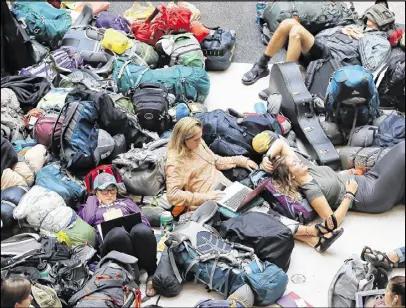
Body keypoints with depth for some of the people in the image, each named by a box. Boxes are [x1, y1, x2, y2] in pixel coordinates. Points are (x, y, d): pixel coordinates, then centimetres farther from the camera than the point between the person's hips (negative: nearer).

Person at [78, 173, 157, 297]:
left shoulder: (126, 202, 35)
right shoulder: (90, 206, 30)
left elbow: (143, 219, 21)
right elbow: (86, 220, 5)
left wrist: (143, 231, -2)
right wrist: (92, 200, 20)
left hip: (135, 235, 2)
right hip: (109, 238, -2)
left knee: (142, 230, -38)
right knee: (119, 233, -41)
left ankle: (152, 274, -29)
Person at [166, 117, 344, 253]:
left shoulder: (198, 144, 9)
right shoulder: (175, 162, -13)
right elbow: (173, 195, -21)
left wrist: (241, 161, 12)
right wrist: (205, 197, -25)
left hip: (227, 188, 7)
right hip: (210, 203, -7)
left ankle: (313, 239, -25)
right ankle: (311, 230, -26)